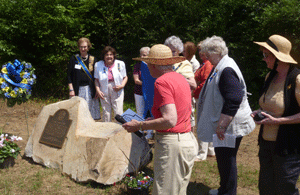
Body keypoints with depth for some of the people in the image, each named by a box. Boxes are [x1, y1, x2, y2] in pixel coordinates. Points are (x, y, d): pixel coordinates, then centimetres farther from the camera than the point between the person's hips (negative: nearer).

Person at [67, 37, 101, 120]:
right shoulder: (74, 59, 4)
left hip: (89, 90, 1)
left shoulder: (93, 59, 7)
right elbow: (69, 75, 4)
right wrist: (71, 89, -4)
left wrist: (96, 91, 1)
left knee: (90, 112, 2)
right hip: (77, 90, -1)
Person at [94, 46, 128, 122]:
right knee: (106, 113, 8)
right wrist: (98, 90, -6)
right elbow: (96, 79, 8)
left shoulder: (120, 64, 0)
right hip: (104, 93, 1)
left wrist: (122, 85, -9)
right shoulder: (98, 65, 1)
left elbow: (125, 77, 9)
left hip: (117, 92, -1)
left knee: (119, 113, -6)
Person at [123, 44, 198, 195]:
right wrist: (150, 121, 22)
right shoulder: (181, 78, 13)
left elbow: (170, 121, -24)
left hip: (172, 144, -10)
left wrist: (140, 126, -15)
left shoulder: (162, 82, -15)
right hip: (189, 140, 10)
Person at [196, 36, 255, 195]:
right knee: (222, 158, 20)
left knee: (226, 160, 1)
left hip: (229, 127, -10)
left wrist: (221, 126, -28)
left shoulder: (227, 71, -23)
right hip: (222, 124, 10)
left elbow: (233, 101, -30)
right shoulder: (220, 67, 11)